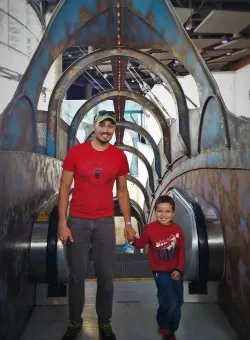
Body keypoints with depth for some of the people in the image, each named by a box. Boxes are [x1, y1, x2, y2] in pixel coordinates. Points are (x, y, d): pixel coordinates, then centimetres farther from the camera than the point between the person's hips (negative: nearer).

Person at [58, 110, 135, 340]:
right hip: (77, 221, -1)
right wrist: (62, 222, -9)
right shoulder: (76, 152, -4)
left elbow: (122, 191, 9)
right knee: (77, 275, 8)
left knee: (106, 276, 8)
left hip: (105, 222, 1)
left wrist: (128, 222, 5)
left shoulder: (119, 156, 1)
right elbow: (64, 188, -3)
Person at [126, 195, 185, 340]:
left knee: (178, 302, 14)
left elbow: (181, 251, 0)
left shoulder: (177, 229, -8)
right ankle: (163, 327, 21)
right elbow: (142, 243, -3)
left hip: (175, 271, 4)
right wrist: (133, 239, -24)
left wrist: (179, 269, -5)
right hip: (160, 272, -4)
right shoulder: (151, 228, -15)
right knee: (171, 302, -10)